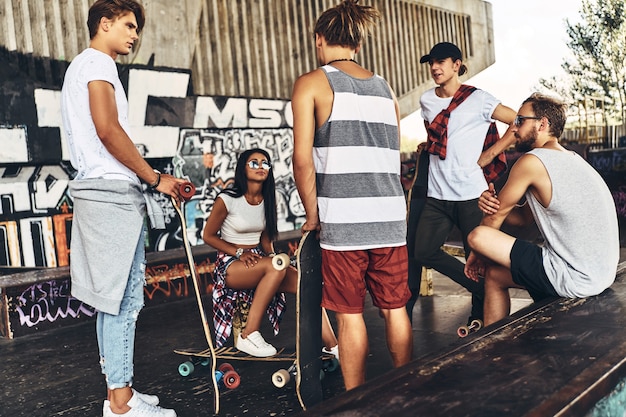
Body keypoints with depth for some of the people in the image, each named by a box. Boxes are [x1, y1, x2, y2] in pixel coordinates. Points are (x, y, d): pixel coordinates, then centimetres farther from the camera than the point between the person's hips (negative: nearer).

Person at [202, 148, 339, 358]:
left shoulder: (267, 200, 8)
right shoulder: (227, 199, -10)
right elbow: (208, 236, -4)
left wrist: (271, 255, -6)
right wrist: (240, 252, -15)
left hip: (259, 261, 6)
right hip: (231, 264, -5)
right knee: (276, 267, -36)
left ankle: (331, 345, -18)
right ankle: (248, 336, -27)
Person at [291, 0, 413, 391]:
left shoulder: (311, 83, 0)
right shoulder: (384, 87, 15)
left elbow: (303, 158, -7)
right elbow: (394, 154, 16)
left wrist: (313, 213, 2)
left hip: (343, 220, -4)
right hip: (391, 216, 5)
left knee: (350, 314, 6)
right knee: (395, 308, 13)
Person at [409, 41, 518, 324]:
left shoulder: (478, 99, -4)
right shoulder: (426, 100, 11)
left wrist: (488, 155, -7)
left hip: (471, 194, -5)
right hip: (436, 196, 5)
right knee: (423, 252, -2)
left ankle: (480, 314, 21)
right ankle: (482, 290, 14)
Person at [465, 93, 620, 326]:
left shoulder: (533, 161, -15)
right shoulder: (572, 160, 15)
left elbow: (496, 215, -5)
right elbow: (522, 217, 14)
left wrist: (477, 254, 10)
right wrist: (490, 203, -5)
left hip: (576, 280, -10)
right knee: (494, 274, 18)